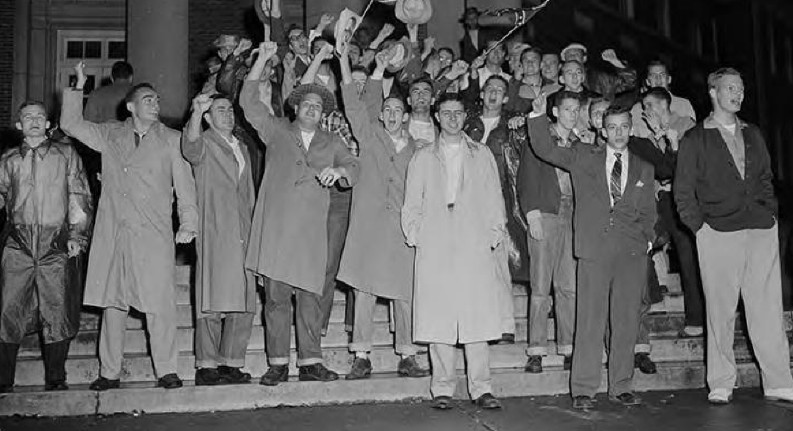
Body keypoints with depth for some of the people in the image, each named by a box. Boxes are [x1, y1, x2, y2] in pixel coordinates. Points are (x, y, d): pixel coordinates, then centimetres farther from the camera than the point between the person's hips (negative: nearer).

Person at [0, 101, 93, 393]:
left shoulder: (66, 155, 9)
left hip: (56, 245, -1)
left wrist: (77, 235, -2)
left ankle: (55, 380, 9)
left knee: (57, 312, -1)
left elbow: (80, 198, 6)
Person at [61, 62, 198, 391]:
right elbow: (70, 124, 16)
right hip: (112, 233, 2)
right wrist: (79, 86, 8)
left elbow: (184, 184, 4)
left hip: (154, 235, -2)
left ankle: (166, 370, 4)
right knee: (112, 302, 5)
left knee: (159, 304, -5)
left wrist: (188, 223, -7)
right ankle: (109, 372, 14)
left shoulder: (171, 140, 9)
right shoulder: (109, 135, 15)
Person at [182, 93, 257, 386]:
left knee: (243, 302, 3)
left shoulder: (242, 148, 24)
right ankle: (206, 366, -4)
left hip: (243, 233, 6)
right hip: (214, 232, -6)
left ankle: (231, 364, 10)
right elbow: (191, 147, -22)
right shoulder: (204, 144, 4)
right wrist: (196, 113, -38)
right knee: (213, 299, -8)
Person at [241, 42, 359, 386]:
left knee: (309, 296, 0)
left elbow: (354, 168, 9)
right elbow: (248, 101, 7)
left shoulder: (331, 143, 20)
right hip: (275, 225, -1)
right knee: (275, 295, -1)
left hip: (311, 228, 1)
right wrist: (262, 60, -1)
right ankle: (278, 362, 7)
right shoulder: (277, 130, 15)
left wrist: (338, 170, -14)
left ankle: (310, 362, 8)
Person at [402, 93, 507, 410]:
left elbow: (494, 198, 14)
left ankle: (481, 387, 0)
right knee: (438, 317, -3)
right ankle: (442, 388, 4)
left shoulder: (482, 155, 17)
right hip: (434, 248, 0)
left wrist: (495, 234, 3)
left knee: (477, 314, -5)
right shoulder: (423, 158, 16)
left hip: (475, 245, 0)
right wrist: (414, 235, 3)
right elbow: (412, 203, 15)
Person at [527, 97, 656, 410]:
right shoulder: (584, 157, 12)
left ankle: (622, 386, 16)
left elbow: (648, 212, 21)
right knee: (590, 320, -4)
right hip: (595, 246, -2)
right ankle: (583, 390, 3)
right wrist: (539, 117, -8)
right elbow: (546, 150, 4)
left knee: (627, 320, 5)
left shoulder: (643, 169, 18)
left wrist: (647, 238, 6)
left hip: (632, 250, 2)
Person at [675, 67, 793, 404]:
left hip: (761, 231, 4)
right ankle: (721, 385, 9)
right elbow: (683, 190, 3)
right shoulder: (695, 139, 5)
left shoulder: (753, 135, 19)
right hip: (718, 234, -4)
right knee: (720, 311, 0)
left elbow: (765, 178, 23)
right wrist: (699, 225, -6)